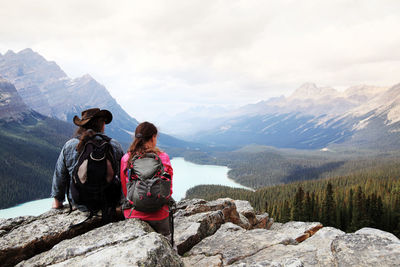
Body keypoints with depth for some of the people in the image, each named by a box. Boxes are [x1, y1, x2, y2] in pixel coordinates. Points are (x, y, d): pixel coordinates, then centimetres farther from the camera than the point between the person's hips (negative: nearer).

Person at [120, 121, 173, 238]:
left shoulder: (126, 159, -5)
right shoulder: (163, 158, -10)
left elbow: (125, 190, 5)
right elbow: (169, 189, 0)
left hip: (132, 213, 1)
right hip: (158, 214, -1)